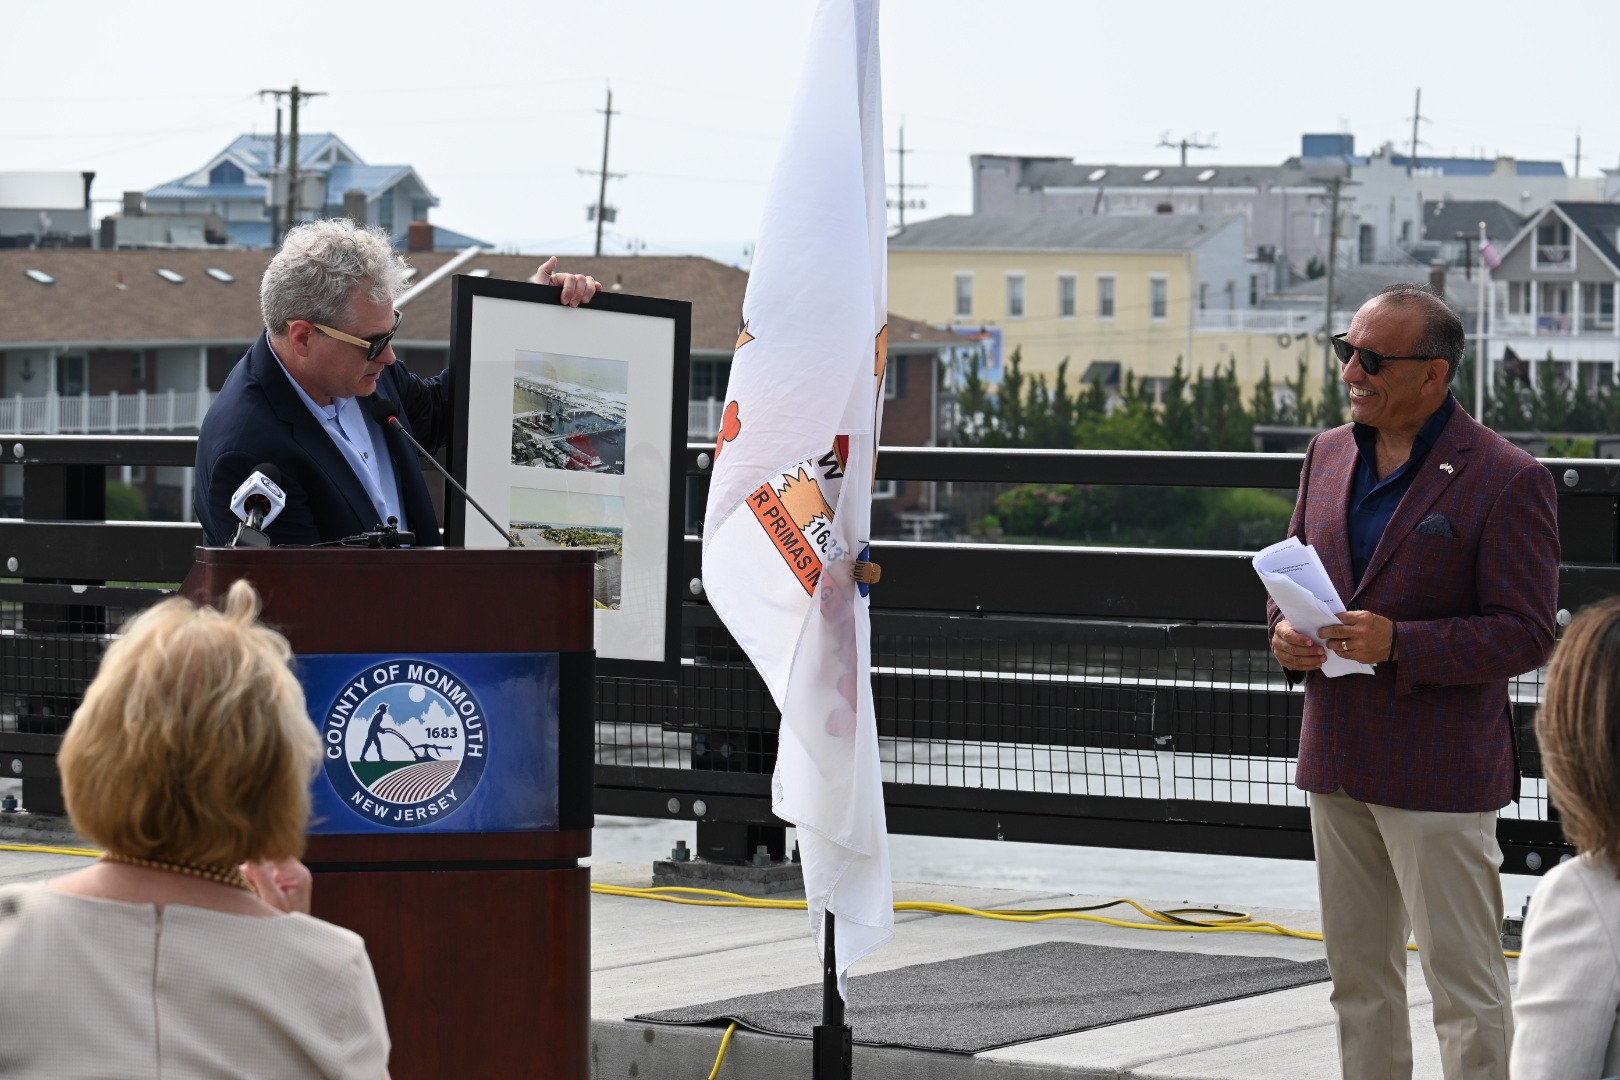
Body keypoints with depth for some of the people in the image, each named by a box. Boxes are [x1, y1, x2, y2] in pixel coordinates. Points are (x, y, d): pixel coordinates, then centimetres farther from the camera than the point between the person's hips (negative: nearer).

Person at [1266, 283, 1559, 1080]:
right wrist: (1286, 633, -3)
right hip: (1337, 761, 7)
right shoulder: (1329, 455, 10)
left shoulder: (1506, 480, -12)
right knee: (1357, 979, 14)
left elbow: (1526, 634, -14)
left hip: (1438, 770, -7)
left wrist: (1399, 644, -24)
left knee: (1465, 985, -2)